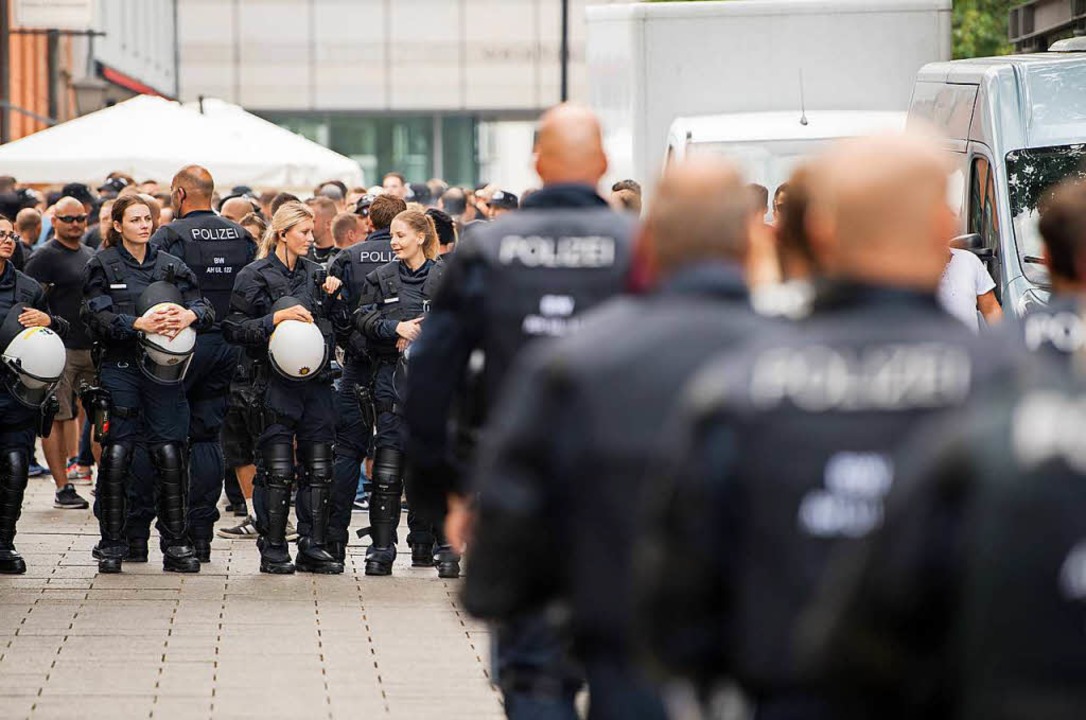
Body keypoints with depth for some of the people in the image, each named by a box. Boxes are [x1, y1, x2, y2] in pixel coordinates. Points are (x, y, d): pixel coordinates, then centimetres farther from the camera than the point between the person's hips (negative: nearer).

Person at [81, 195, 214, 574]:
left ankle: (176, 544, 6)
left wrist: (190, 314, -18)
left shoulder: (171, 266, 13)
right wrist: (139, 324, -23)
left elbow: (204, 307, 5)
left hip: (163, 368, 2)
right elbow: (98, 317, -8)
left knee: (170, 453, -2)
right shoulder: (102, 266, 4)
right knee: (117, 452, -4)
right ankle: (111, 545, 5)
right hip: (118, 367, -2)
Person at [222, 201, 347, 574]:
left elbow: (338, 324, 21)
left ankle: (313, 546, 11)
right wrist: (275, 319, -18)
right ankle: (273, 549, 3)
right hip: (276, 382, -5)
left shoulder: (316, 273, 13)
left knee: (319, 468, 4)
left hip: (316, 380, 5)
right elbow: (234, 329, -8)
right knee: (278, 470, -5)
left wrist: (333, 297, 3)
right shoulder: (255, 276, -3)